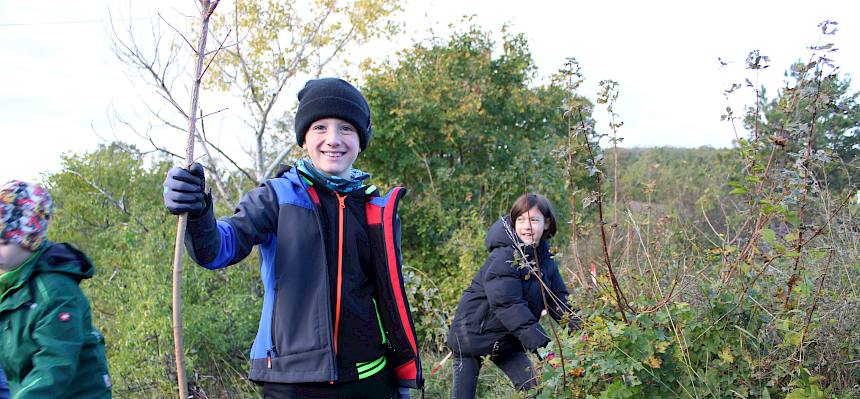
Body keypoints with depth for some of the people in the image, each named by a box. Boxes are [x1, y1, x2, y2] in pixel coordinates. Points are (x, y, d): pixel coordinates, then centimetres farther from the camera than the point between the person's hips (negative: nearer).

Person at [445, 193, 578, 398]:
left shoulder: (544, 257, 0)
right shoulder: (503, 258, -25)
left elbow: (559, 299, 1)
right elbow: (508, 305, -31)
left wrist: (581, 329, -16)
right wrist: (542, 345, -36)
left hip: (507, 339, 7)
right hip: (473, 334, -7)